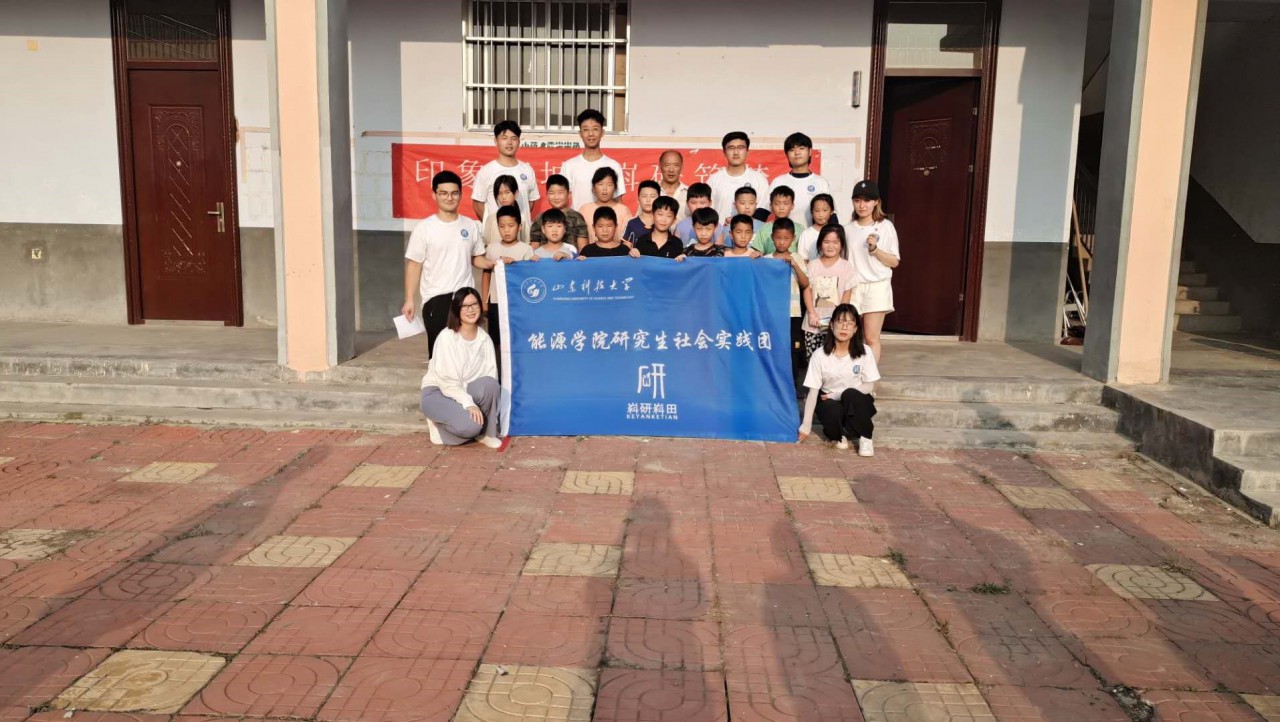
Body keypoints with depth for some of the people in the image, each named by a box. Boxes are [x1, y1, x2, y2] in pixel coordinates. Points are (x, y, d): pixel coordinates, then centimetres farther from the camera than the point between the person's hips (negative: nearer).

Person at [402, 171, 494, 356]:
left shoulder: (471, 225, 6)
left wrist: (494, 263, -6)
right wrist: (409, 300, -7)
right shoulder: (424, 228, -4)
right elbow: (414, 265, -3)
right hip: (436, 299, -3)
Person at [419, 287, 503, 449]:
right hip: (439, 392, -4)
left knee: (489, 384, -31)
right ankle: (437, 425, 0)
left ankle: (486, 433, -11)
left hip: (466, 390, 5)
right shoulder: (446, 337, -17)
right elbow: (447, 380, -20)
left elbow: (491, 375, -4)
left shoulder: (485, 339, -1)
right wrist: (468, 403, -29)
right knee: (470, 425, -33)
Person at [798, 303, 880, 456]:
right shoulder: (820, 355, -13)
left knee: (850, 394, -34)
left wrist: (839, 394, -18)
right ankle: (840, 434, 2)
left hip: (856, 402, 1)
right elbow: (813, 391, -11)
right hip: (829, 402, -1)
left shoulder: (864, 352, -11)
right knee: (832, 412, -35)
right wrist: (806, 425, -14)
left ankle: (865, 438, -12)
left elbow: (869, 386, -5)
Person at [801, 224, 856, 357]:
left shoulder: (846, 266, 1)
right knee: (812, 357, 4)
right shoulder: (813, 264, 4)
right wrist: (812, 314, -8)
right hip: (813, 323, 1)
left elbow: (847, 294, 0)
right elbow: (807, 290, 2)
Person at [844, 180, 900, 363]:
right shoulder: (848, 229, 7)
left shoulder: (886, 226, 0)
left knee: (872, 338, -2)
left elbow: (894, 262, 0)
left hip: (877, 287, -2)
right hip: (853, 288, 2)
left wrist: (875, 249, -14)